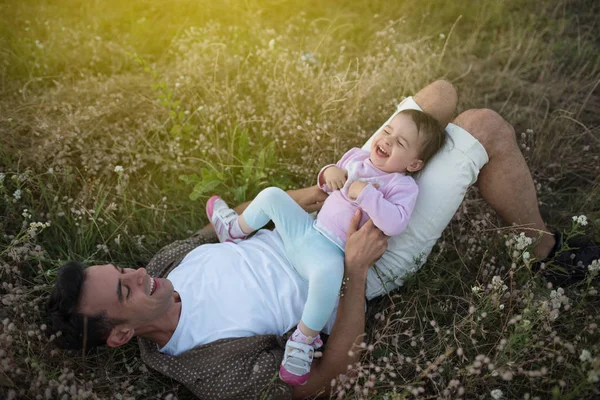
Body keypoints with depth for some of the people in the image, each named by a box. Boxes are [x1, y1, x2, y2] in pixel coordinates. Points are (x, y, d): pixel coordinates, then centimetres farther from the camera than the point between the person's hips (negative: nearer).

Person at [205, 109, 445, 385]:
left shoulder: (403, 185, -11)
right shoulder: (355, 156, 9)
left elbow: (395, 224, -28)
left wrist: (364, 193, -29)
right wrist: (328, 172, 1)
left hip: (329, 251, -8)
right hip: (307, 229, 8)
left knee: (328, 271, -41)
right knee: (271, 195, 15)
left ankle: (305, 339, -18)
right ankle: (235, 231, 41)